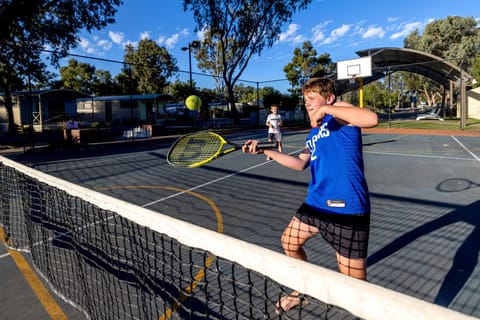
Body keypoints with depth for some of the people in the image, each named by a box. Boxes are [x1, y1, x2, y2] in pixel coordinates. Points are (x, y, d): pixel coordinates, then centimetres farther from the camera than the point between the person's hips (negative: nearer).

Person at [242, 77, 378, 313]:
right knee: (289, 242, 25)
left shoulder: (338, 112, -5)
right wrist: (265, 151, 12)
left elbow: (372, 119, -24)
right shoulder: (313, 133, 18)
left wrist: (325, 109, -22)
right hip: (316, 203, 9)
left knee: (354, 284, -2)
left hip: (347, 209, -9)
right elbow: (300, 163, 15)